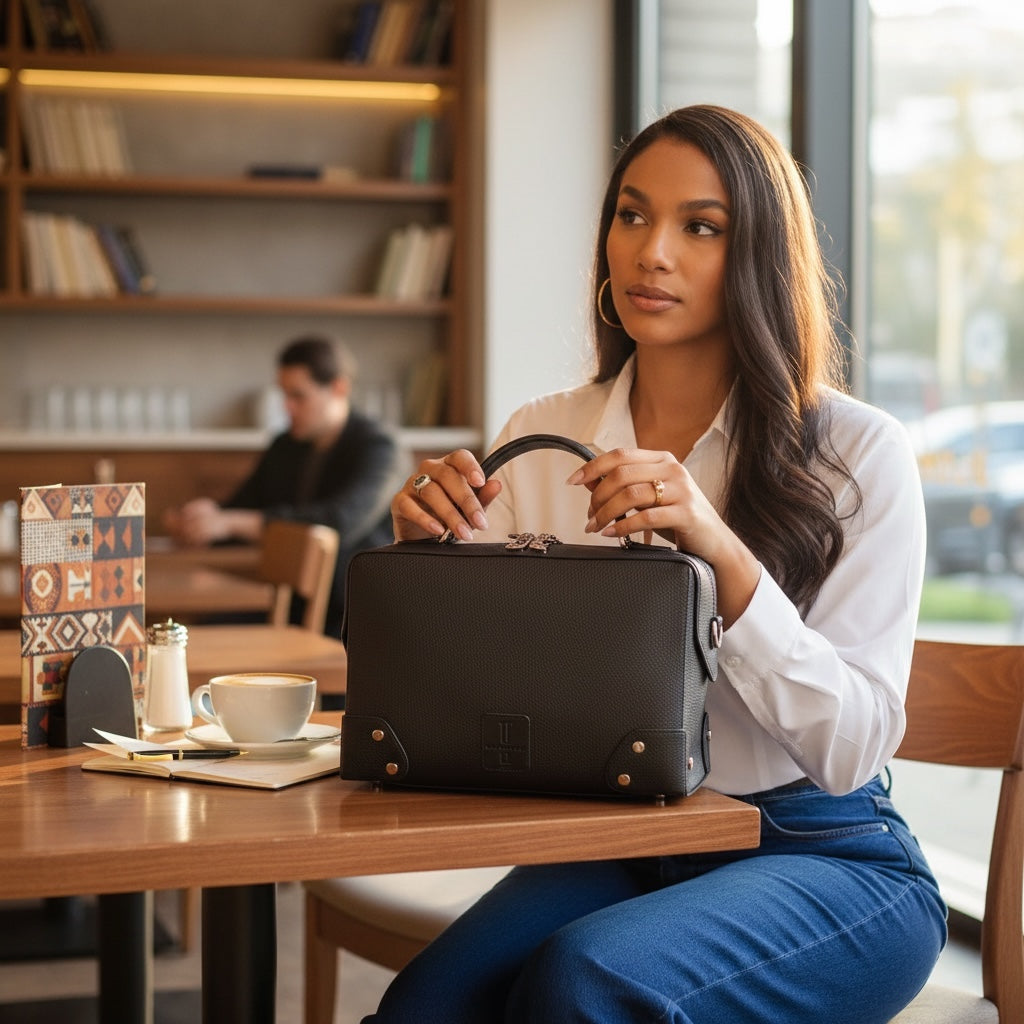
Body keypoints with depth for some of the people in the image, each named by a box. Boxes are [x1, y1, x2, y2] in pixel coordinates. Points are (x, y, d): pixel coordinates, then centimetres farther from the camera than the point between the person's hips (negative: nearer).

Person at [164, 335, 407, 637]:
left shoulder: (379, 450, -12)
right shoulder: (285, 447, 12)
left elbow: (340, 522, -29)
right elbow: (237, 508, 16)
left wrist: (231, 522, -31)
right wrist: (197, 519, -10)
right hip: (293, 605, 7)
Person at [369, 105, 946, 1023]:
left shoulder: (860, 452, -6)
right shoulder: (541, 441, 6)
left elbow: (852, 748, -13)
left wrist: (721, 553, -25)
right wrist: (426, 551, -15)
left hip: (821, 856, -2)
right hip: (609, 849, 3)